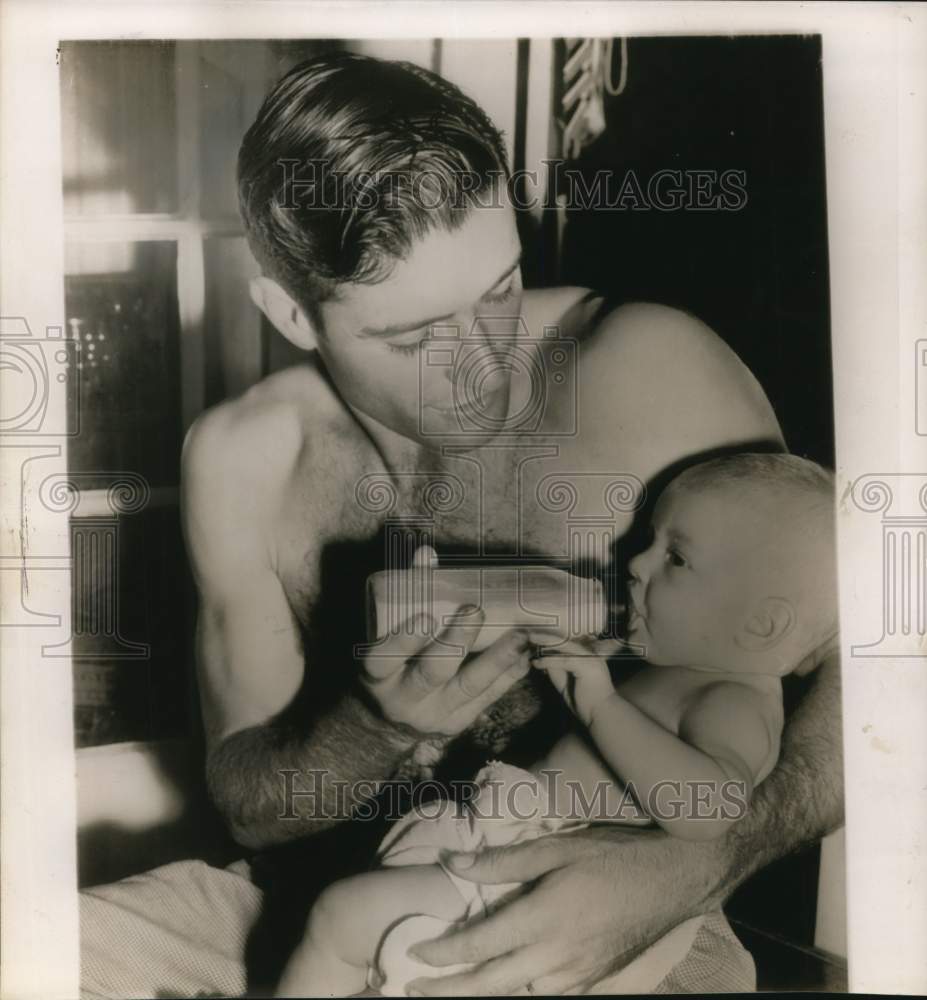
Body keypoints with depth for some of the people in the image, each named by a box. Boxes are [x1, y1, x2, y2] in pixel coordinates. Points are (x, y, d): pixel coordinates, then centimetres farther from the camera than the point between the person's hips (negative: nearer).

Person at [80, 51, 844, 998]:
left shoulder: (647, 376, -18)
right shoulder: (241, 460, -8)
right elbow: (246, 800, -2)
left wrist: (689, 868, -30)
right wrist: (379, 727, -24)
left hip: (619, 910, -1)